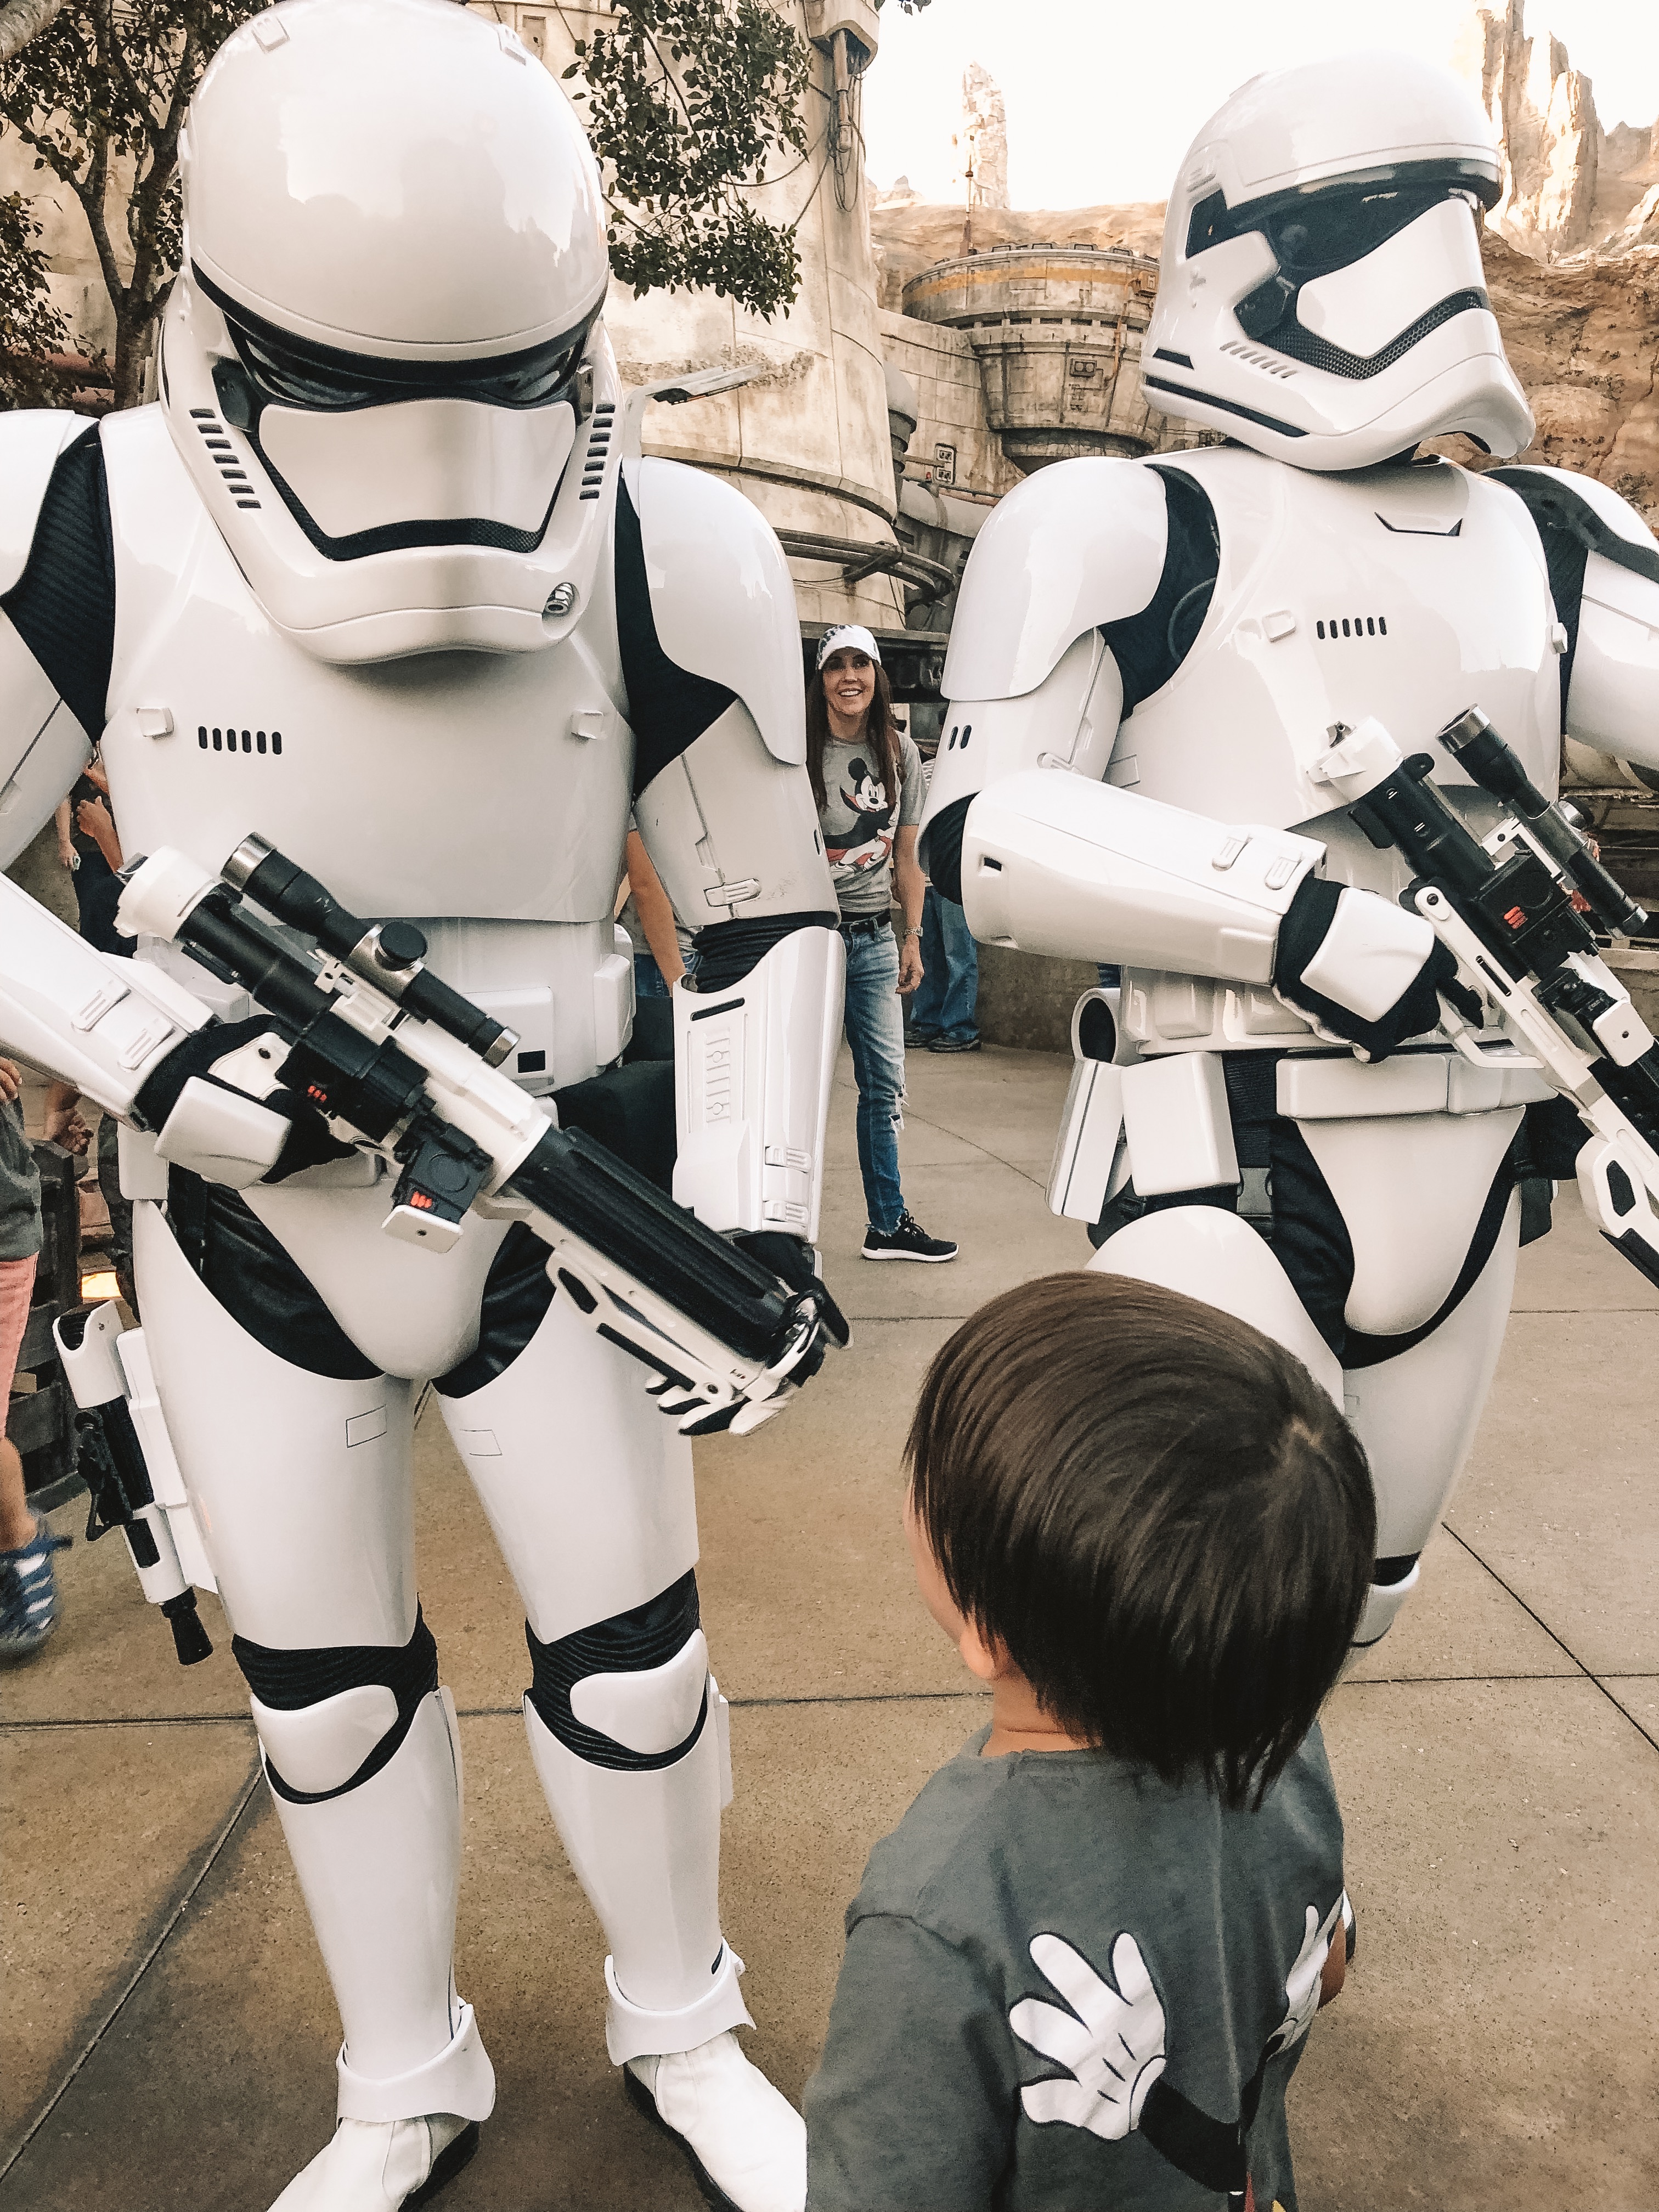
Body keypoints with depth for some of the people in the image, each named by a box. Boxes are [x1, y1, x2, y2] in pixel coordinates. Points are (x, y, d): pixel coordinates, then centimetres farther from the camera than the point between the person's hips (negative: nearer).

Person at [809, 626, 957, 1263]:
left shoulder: (900, 754, 11)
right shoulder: (800, 752, -4)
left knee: (885, 1085, 9)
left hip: (875, 938, 5)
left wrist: (912, 937, 11)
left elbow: (905, 855, 15)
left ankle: (888, 1224, 19)